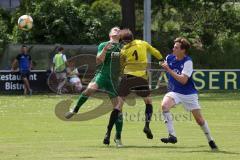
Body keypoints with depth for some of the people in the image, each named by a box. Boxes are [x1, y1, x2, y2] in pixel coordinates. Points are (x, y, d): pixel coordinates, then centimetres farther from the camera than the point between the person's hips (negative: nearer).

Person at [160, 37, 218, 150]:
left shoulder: (188, 62, -17)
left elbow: (183, 80, -26)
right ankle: (172, 136, -29)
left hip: (189, 94, -3)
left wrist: (169, 70, -29)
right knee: (164, 105, -29)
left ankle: (210, 140, 27)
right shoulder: (169, 58, -2)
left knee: (199, 119, 2)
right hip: (174, 92, 3)